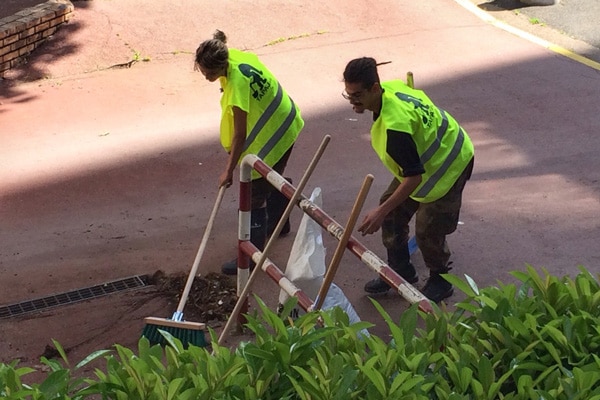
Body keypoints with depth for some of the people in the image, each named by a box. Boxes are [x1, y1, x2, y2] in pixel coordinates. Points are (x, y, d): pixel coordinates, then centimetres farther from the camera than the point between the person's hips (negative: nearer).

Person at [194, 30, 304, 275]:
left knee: (254, 196, -4)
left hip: (271, 136, -10)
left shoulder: (237, 84, -35)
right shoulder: (234, 56, -11)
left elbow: (240, 134, -30)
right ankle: (278, 224, 52)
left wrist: (229, 170, -22)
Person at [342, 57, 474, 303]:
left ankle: (440, 282, 20)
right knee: (394, 213, 9)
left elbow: (414, 177, -37)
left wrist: (381, 212, -36)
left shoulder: (395, 126, -40)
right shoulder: (390, 87, -14)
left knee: (428, 230, -5)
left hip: (448, 166, -10)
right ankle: (400, 270, 26)